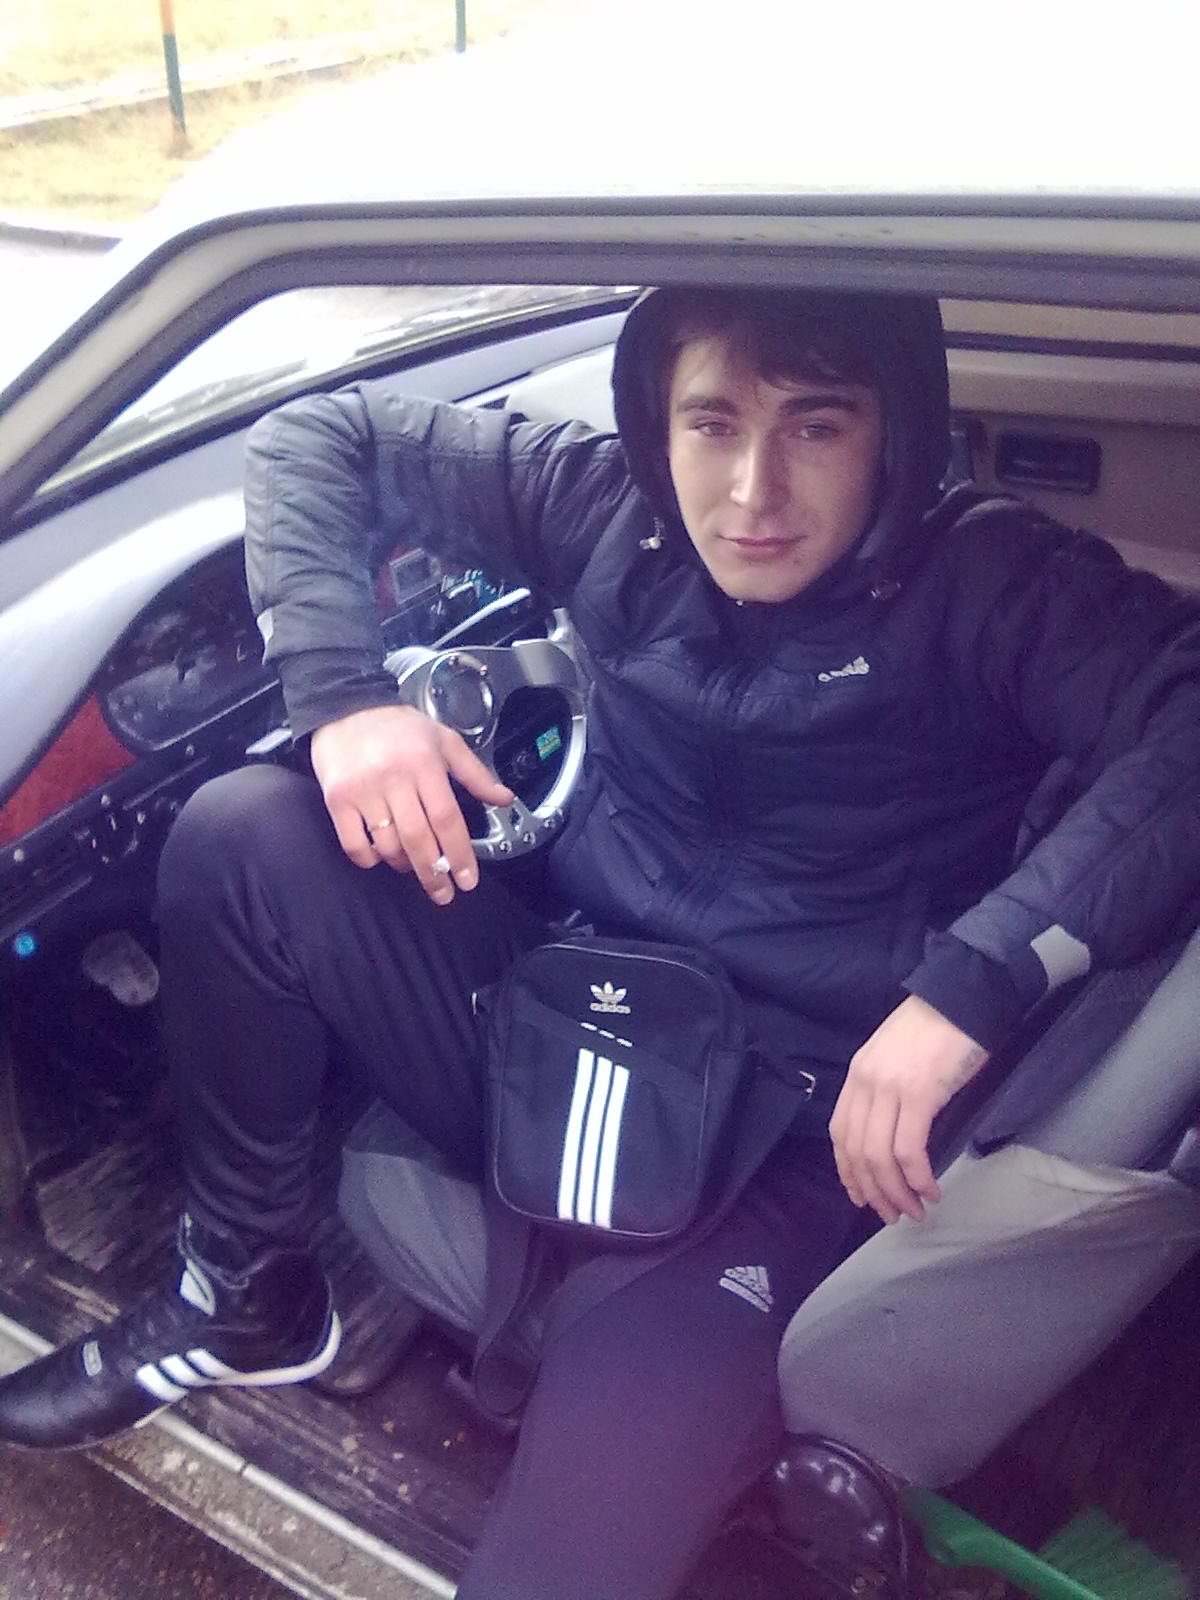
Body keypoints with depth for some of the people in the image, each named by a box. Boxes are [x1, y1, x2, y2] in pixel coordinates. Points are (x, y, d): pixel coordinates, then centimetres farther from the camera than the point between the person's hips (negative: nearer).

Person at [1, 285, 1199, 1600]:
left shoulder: (987, 589, -9)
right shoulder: (614, 507, 0)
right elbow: (319, 441, 6)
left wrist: (974, 982, -34)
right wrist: (344, 696, -10)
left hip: (793, 1133, -4)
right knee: (241, 836, -13)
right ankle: (245, 1298, 4)